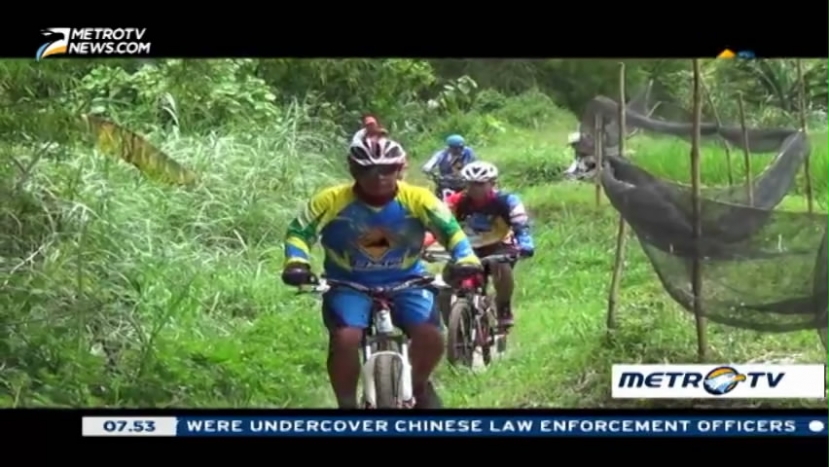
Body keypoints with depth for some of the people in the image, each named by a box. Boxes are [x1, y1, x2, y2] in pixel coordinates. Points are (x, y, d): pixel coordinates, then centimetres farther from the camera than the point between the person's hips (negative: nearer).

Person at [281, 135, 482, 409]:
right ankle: (347, 404, -2)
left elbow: (450, 229, -13)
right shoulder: (332, 201, -17)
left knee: (431, 336, -18)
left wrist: (466, 259, -32)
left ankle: (419, 385, 16)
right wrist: (296, 264, -30)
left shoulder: (416, 199, -15)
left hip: (404, 282, 1)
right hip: (349, 284, -1)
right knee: (345, 340, -27)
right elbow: (299, 232, -10)